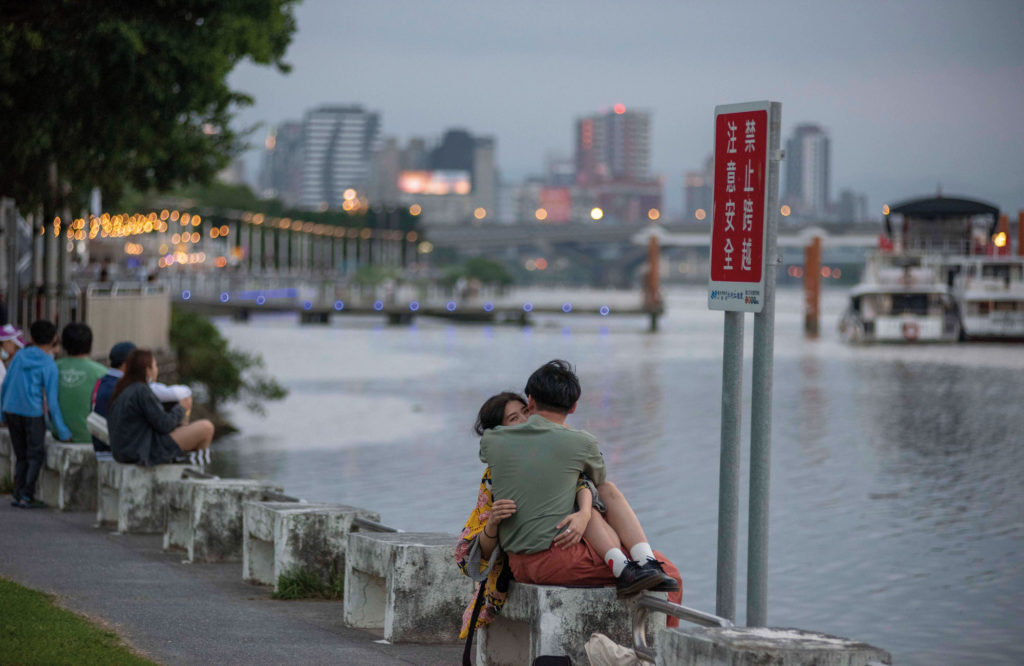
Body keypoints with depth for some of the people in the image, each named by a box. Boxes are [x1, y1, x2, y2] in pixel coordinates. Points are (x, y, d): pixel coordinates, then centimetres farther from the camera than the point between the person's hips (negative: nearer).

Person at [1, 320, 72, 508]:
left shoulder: (20, 356, 5)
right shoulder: (49, 364, -8)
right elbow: (52, 399, -10)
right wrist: (62, 430, -6)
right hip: (32, 413, -5)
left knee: (21, 455, 14)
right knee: (36, 455, 6)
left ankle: (18, 495, 9)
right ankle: (27, 496, -4)